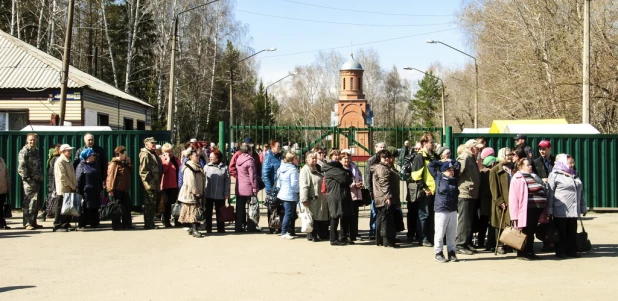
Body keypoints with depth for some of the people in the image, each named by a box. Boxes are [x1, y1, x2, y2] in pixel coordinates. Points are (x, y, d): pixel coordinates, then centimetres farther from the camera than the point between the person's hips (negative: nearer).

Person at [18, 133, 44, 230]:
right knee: (29, 202, -10)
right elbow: (21, 167, -14)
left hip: (37, 180, 8)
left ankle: (33, 222, 19)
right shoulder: (24, 152, -6)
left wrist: (41, 177, 15)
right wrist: (26, 177, -17)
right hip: (29, 181, -8)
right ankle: (27, 223, -9)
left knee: (35, 203, 12)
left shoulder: (36, 151, 18)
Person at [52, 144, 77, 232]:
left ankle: (66, 224, 18)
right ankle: (58, 226, 0)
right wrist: (72, 186, -15)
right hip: (63, 189, -9)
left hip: (70, 189, 9)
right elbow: (62, 177, -18)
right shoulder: (59, 161, -12)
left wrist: (75, 185, 8)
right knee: (61, 207, -4)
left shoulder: (68, 161, 18)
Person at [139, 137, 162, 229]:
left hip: (155, 185, 10)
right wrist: (148, 183, -21)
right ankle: (148, 224, 0)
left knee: (152, 204, 14)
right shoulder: (145, 155, -12)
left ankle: (150, 224, 21)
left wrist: (158, 183, 22)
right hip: (149, 185, -10)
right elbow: (143, 171, -19)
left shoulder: (153, 154, 19)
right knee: (149, 205, -5)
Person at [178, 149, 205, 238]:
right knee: (193, 211, -13)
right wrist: (196, 193, -21)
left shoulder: (198, 167, 16)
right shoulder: (189, 168, -15)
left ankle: (192, 229, 18)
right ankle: (194, 230, -18)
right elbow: (191, 182, -20)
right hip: (190, 193, -9)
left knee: (193, 211, 12)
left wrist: (200, 193, 17)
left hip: (196, 193, 9)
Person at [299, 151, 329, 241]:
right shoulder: (305, 170, -11)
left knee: (323, 217, 14)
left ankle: (323, 234, 24)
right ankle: (312, 236, 7)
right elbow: (303, 186, -18)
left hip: (321, 198, 9)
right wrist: (304, 199, -25)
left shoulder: (319, 168, 17)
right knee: (313, 217, -2)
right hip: (312, 199, -9)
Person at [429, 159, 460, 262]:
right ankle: (438, 253, 6)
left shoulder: (454, 179, 10)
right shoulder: (438, 177, 0)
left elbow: (458, 166, 22)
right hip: (441, 210, -4)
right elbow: (431, 165, 4)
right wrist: (443, 162, 9)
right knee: (440, 233, -1)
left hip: (453, 210, 4)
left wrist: (450, 162, 16)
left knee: (452, 234, 8)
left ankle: (451, 252, 17)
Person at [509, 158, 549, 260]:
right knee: (525, 232, -1)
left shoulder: (534, 177, 20)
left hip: (537, 209, 7)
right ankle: (522, 253, 7)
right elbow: (513, 197, -11)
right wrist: (515, 215, -17)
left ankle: (530, 252, 20)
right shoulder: (518, 178, -5)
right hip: (527, 210, -7)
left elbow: (542, 192, 24)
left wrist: (543, 208, 15)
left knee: (531, 231, 13)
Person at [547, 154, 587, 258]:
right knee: (561, 232, 1)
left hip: (574, 210, 6)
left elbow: (581, 193, 22)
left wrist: (583, 208, 18)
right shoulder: (555, 175, -4)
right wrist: (550, 210, -11)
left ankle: (572, 251, 17)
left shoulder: (575, 175, 18)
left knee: (572, 232, 9)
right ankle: (560, 252, 8)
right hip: (560, 211, -6)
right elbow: (550, 194, -7)